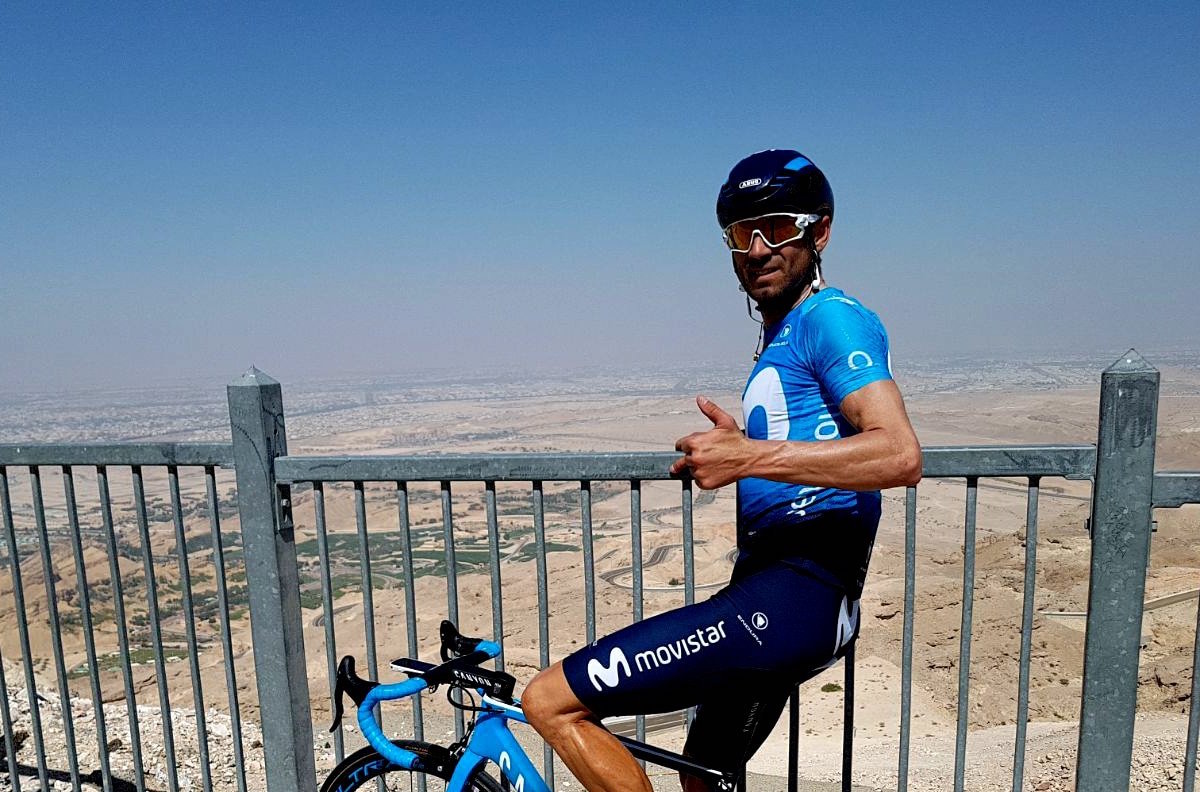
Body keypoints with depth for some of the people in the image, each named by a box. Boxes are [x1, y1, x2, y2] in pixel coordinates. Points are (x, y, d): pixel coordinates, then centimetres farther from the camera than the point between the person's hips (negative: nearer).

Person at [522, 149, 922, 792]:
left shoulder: (832, 316, -8)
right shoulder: (781, 338, 21)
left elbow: (900, 455, -22)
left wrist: (752, 458, -26)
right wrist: (735, 449, 15)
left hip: (790, 596, -11)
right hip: (770, 594, 11)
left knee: (549, 702, -13)